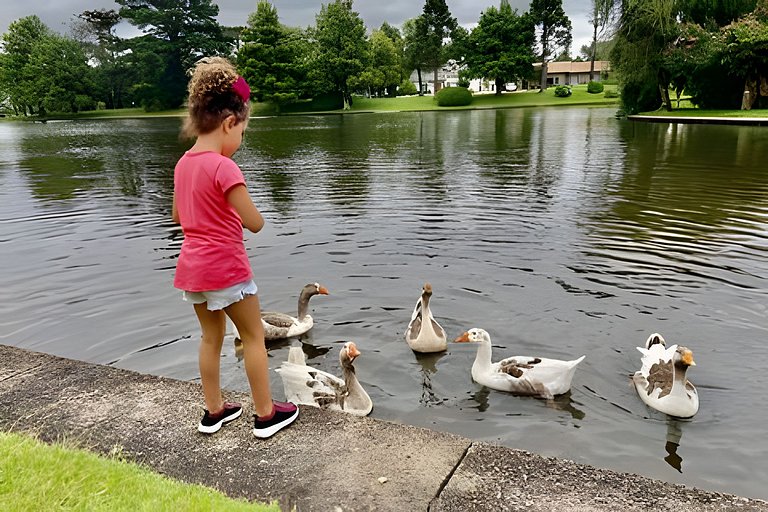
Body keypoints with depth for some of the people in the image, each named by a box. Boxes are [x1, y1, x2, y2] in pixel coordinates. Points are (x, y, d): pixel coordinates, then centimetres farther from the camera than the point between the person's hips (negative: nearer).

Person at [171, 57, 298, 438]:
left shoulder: (183, 164, 6)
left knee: (211, 337, 19)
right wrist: (237, 208, 1)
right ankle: (266, 415, 18)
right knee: (254, 337, 7)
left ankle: (214, 411, 30)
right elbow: (255, 223, -19)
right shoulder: (224, 167, -20)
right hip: (226, 267, -8)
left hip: (191, 266, 8)